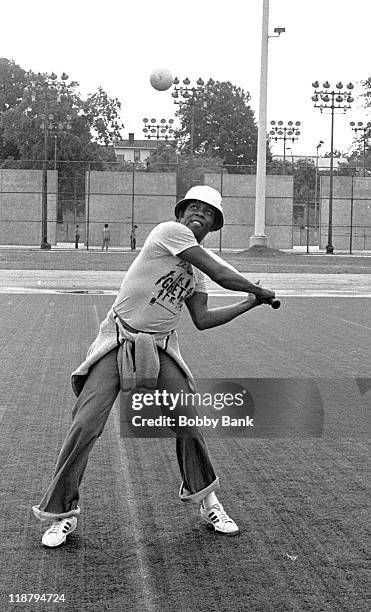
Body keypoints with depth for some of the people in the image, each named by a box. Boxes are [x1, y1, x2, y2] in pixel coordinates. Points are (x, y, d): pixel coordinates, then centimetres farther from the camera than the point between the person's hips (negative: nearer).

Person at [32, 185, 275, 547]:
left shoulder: (196, 270, 13)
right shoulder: (169, 232, -10)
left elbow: (202, 319, 10)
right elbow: (222, 275, -13)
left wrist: (251, 303, 11)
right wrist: (259, 290, 3)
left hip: (161, 348, 6)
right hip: (117, 339, -6)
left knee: (188, 425, 1)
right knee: (85, 426, -11)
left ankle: (206, 501, 22)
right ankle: (62, 514, 3)